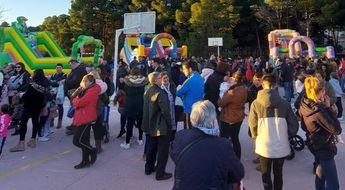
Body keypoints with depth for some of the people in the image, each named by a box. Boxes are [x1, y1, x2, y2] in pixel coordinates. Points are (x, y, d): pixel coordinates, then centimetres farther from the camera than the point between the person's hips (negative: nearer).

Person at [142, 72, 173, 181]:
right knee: (163, 149, 4)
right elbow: (166, 111, -23)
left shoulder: (147, 92, 4)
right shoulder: (160, 93, -22)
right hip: (161, 126, -8)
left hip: (151, 125, 8)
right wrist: (169, 124, -12)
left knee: (152, 146, 22)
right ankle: (160, 173, 11)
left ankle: (149, 168, 34)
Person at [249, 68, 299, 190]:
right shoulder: (284, 103, -8)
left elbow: (252, 125, -6)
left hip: (264, 146, -1)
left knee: (266, 174, 19)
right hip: (281, 146, 2)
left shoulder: (256, 103, -11)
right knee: (278, 173, 23)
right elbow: (294, 125, -3)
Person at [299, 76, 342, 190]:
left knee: (320, 176, 26)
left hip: (317, 146, 9)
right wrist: (328, 108, -22)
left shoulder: (304, 105, -7)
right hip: (324, 148, -9)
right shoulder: (318, 110, -31)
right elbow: (337, 130, -26)